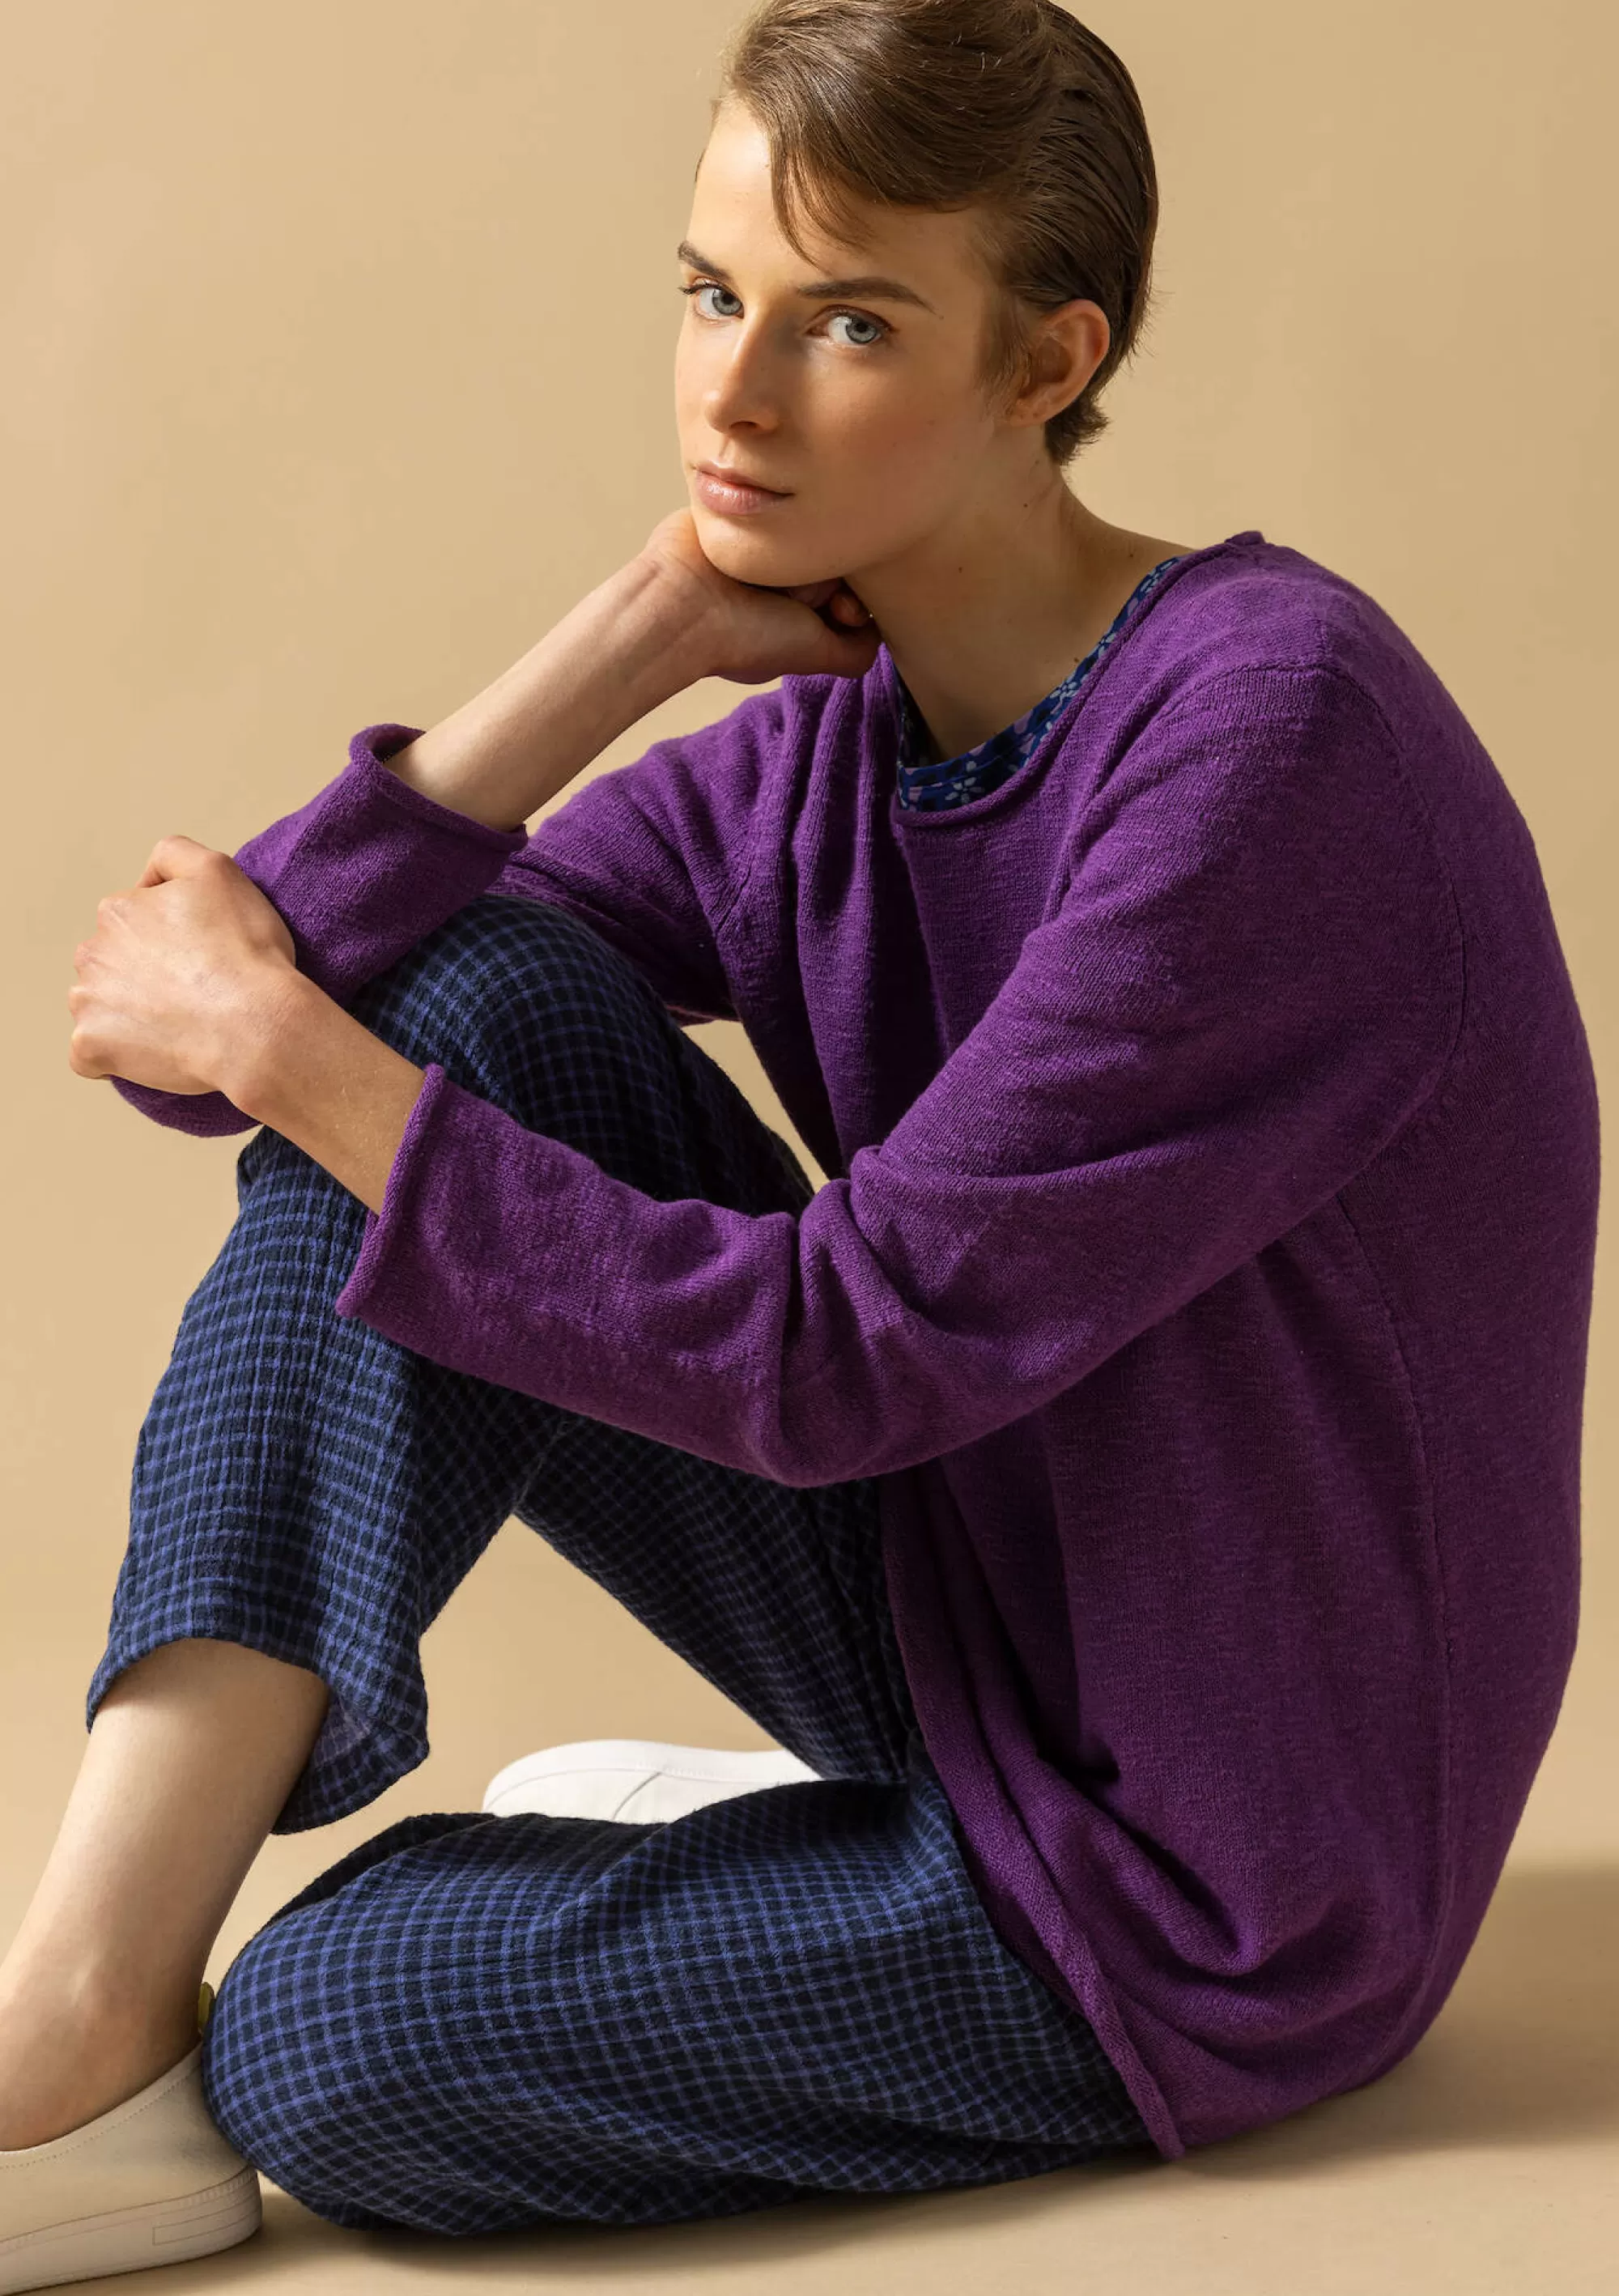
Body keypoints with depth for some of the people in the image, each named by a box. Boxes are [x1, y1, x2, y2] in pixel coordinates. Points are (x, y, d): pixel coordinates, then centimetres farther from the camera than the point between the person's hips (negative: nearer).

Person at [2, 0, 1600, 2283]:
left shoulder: (1272, 728, -23)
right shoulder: (819, 749, 0)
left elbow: (850, 1349, -25)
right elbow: (229, 1012, -8)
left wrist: (295, 1052, -19)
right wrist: (650, 624, -15)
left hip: (1202, 1885, -7)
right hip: (960, 1617, 7)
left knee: (323, 2040, -21)